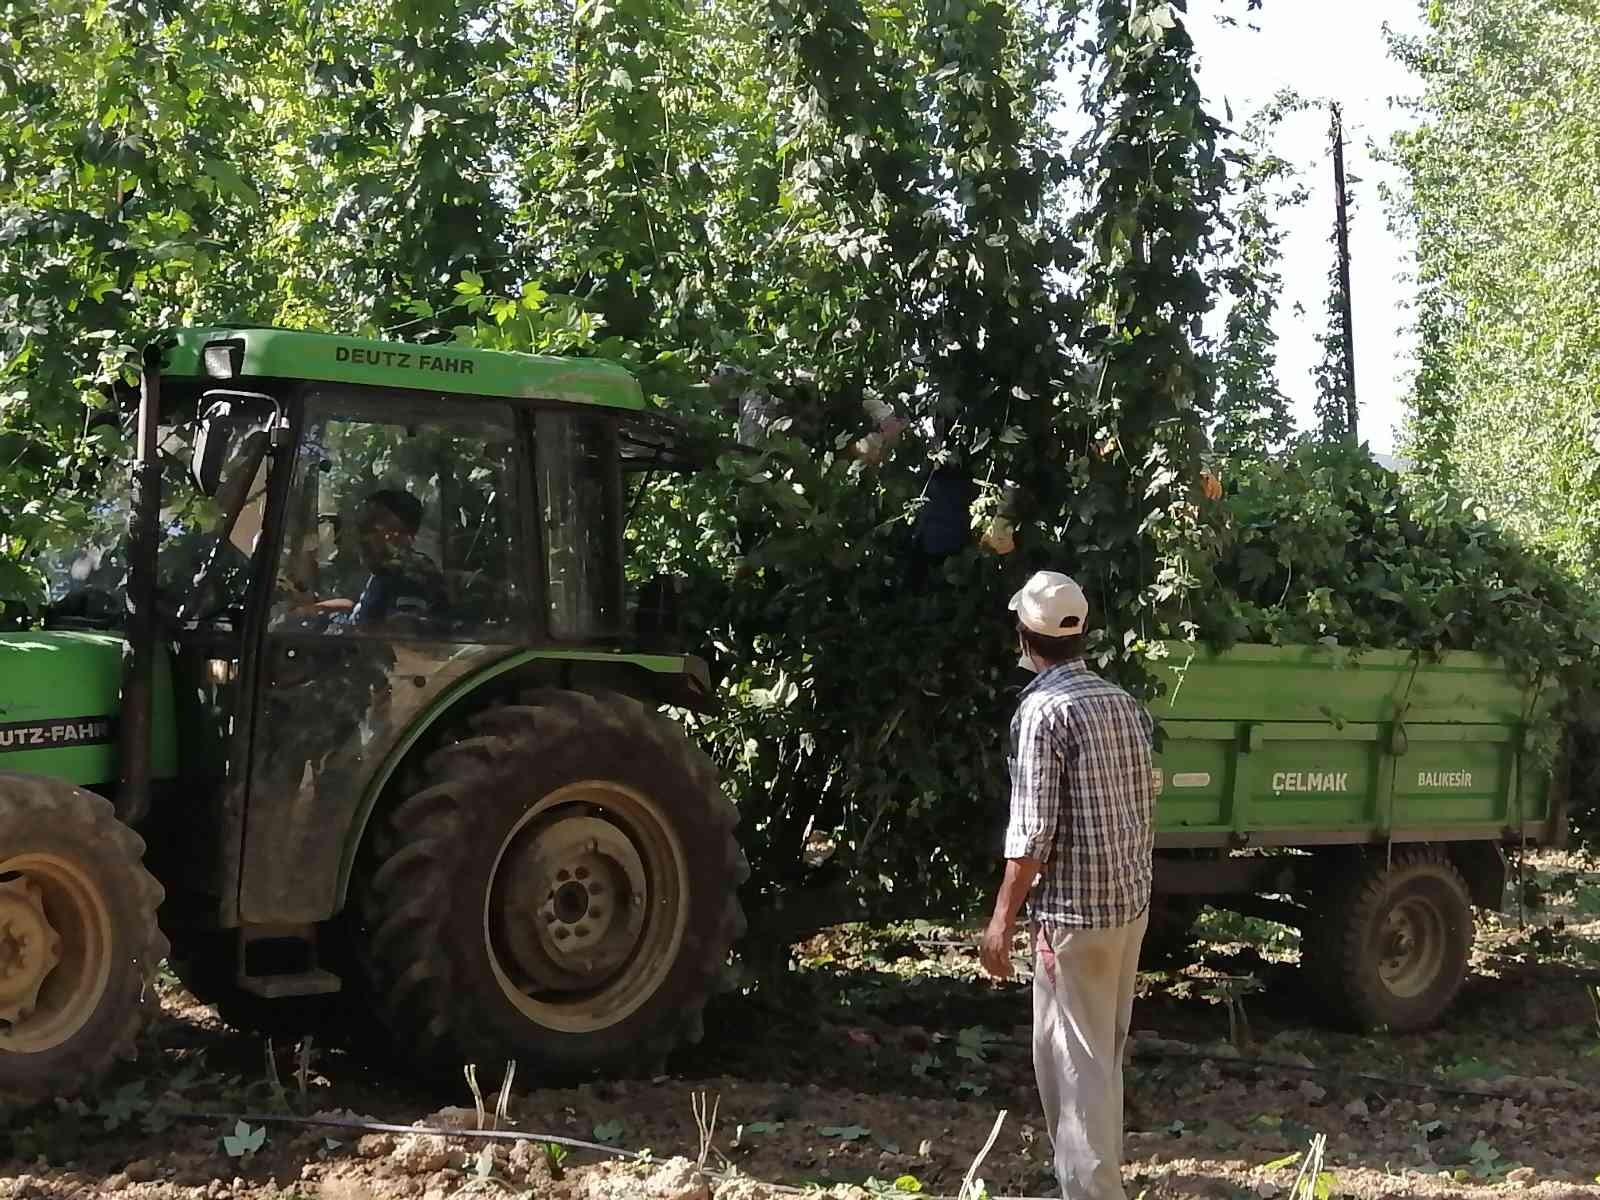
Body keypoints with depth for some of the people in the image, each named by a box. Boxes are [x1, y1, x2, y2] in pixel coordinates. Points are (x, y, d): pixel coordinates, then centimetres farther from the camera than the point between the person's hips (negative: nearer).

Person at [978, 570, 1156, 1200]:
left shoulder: (1041, 710, -14)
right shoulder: (1125, 702, 8)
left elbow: (1032, 831, -17)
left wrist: (1002, 918, -11)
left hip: (1075, 909, -8)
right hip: (1132, 900, 8)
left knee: (1076, 1059, -2)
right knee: (1101, 1053, 18)